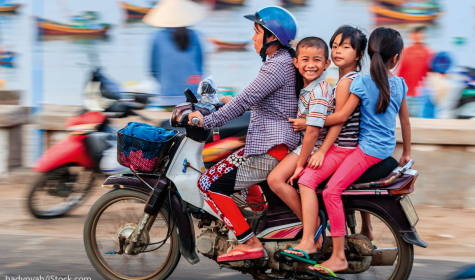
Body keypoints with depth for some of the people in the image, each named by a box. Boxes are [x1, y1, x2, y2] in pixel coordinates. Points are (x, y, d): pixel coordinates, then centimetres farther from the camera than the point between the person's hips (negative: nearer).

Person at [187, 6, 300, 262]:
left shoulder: (278, 66, -16)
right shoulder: (284, 61, 15)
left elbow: (247, 99, -21)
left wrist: (207, 121, -18)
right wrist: (231, 103, 25)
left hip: (271, 149, -11)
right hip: (279, 142, 11)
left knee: (209, 183, -10)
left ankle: (250, 243, -12)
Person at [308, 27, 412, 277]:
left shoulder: (362, 83, -10)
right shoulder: (399, 83, 8)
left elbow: (342, 116, -13)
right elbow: (405, 120, 18)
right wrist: (406, 153, 30)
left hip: (368, 148, -8)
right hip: (387, 148, 8)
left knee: (331, 191, -18)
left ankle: (338, 256, -27)